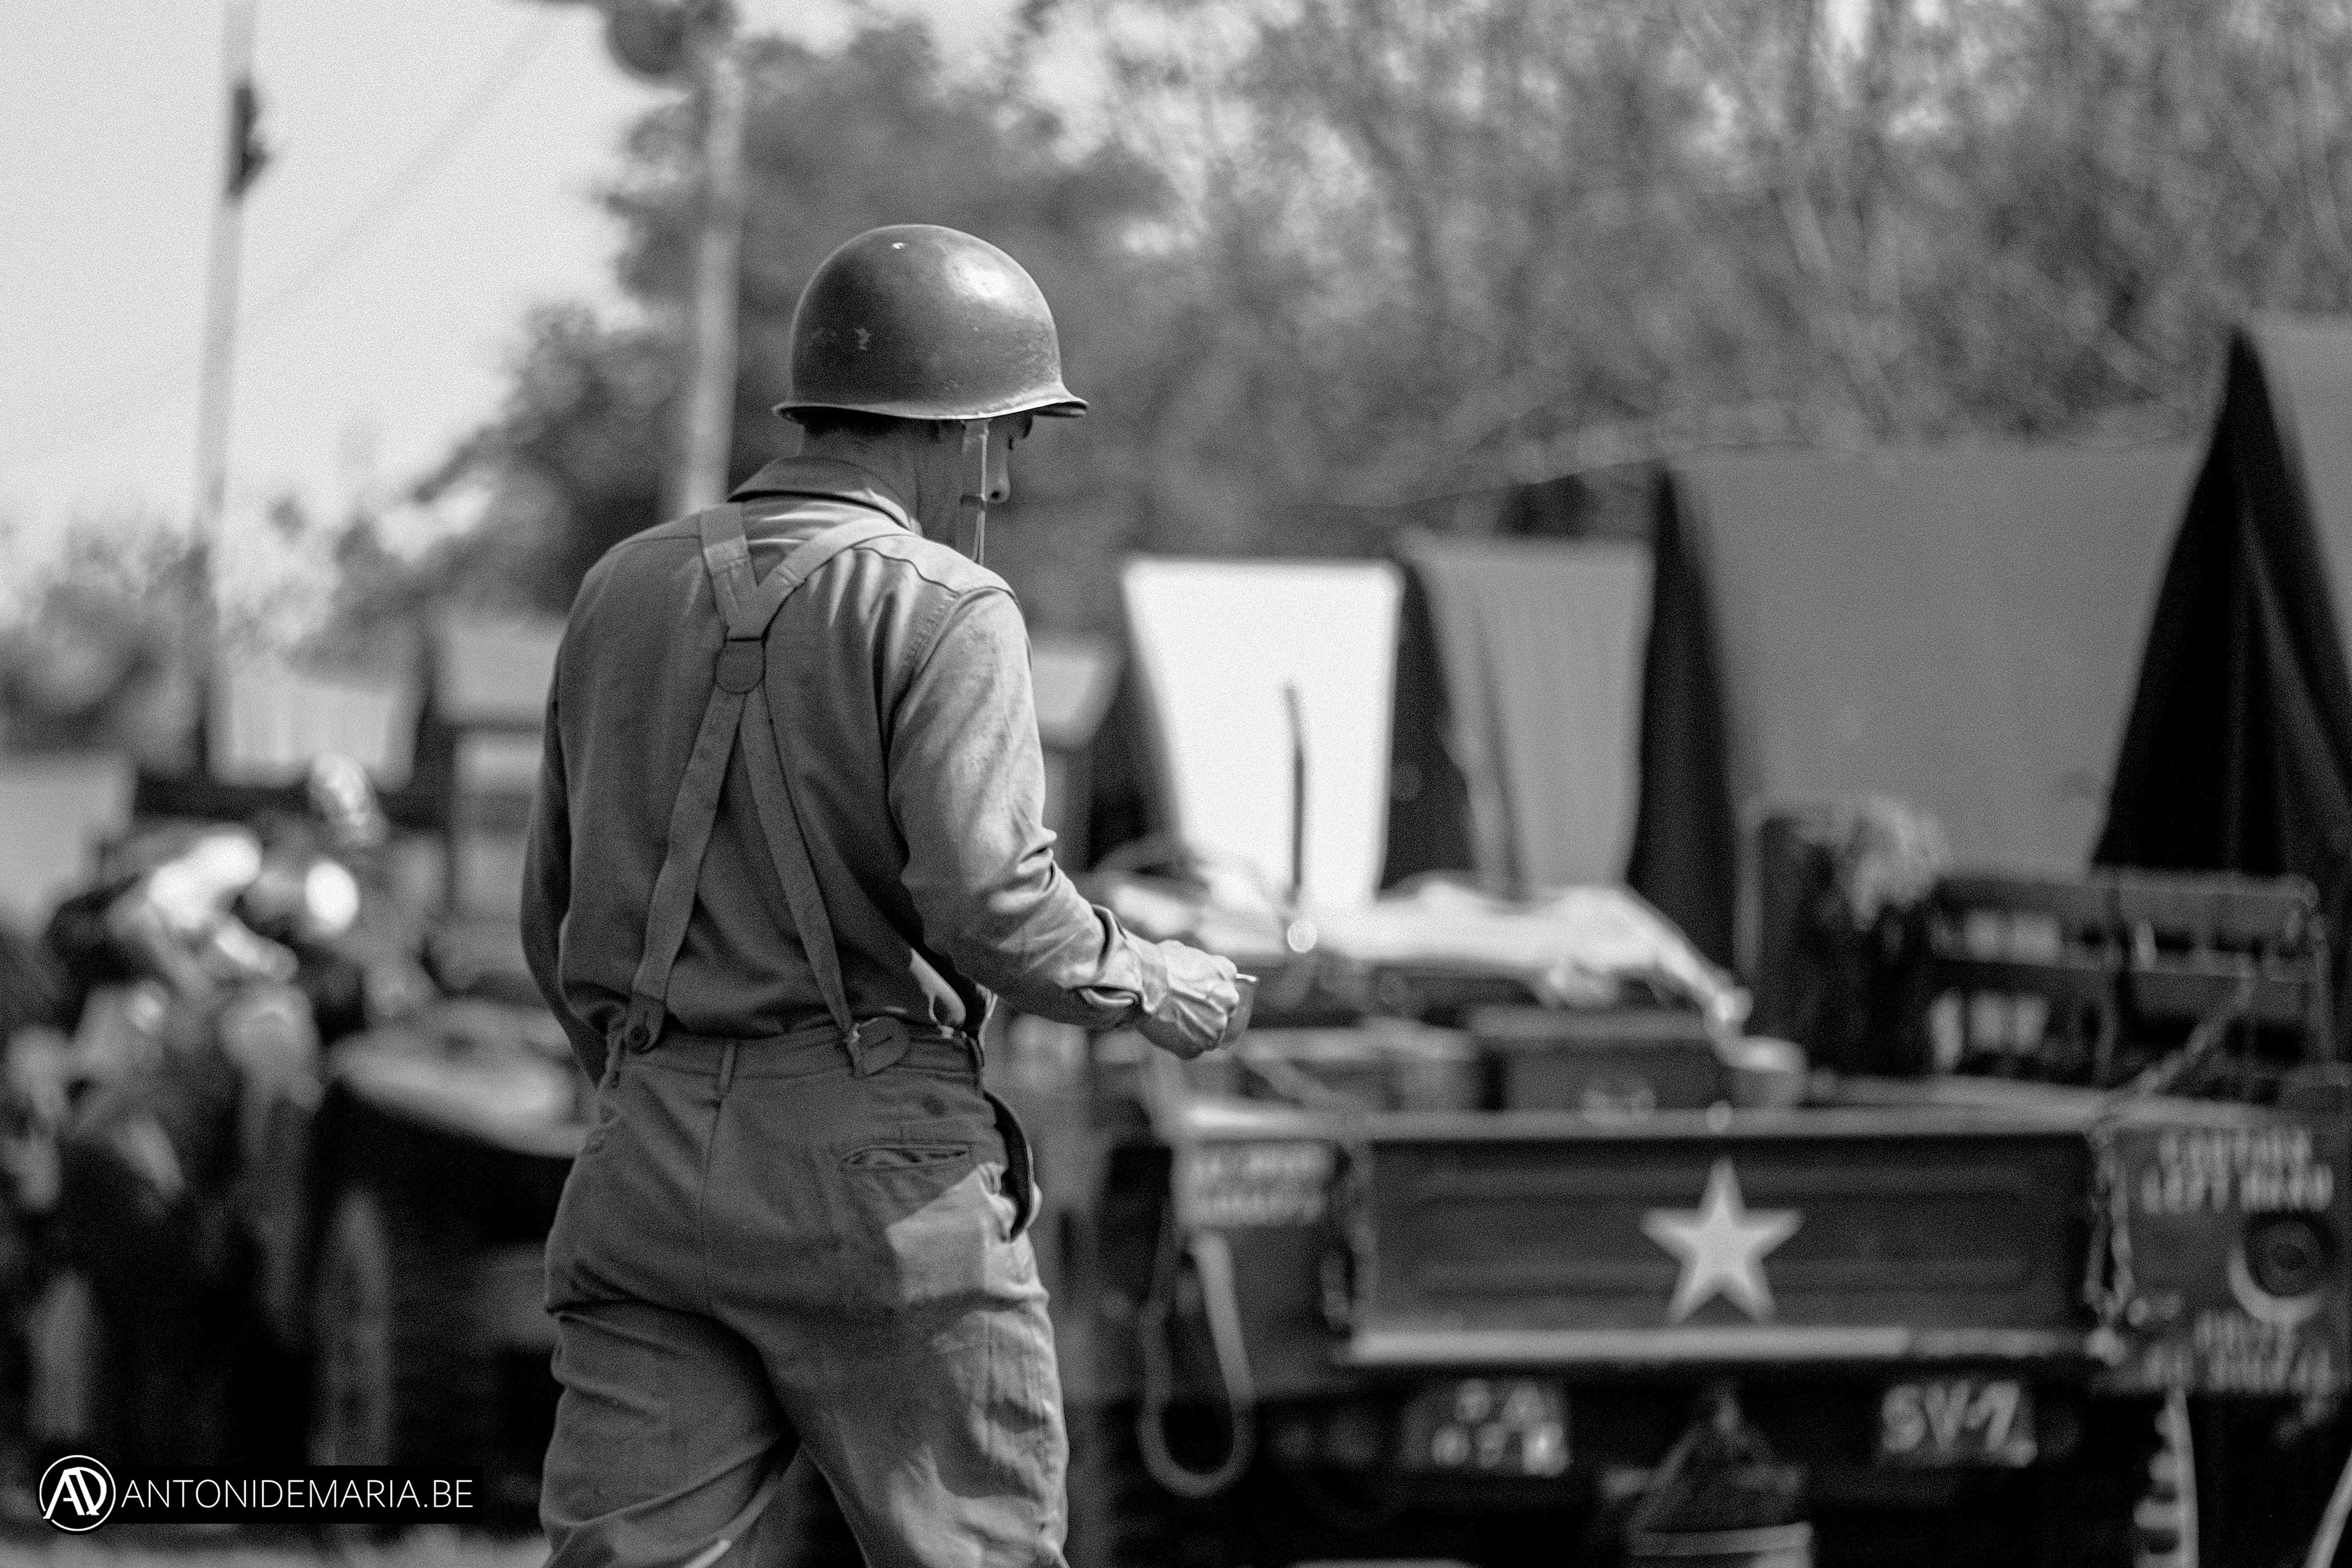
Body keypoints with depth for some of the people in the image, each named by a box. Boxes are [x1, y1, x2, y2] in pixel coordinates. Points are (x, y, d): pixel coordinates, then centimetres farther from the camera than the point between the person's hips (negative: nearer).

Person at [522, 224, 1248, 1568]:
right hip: (872, 1157, -6)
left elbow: (558, 916, 19)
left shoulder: (626, 589, 13)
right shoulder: (942, 609, -7)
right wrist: (1153, 988, -1)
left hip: (648, 1157, 6)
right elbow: (985, 894, -19)